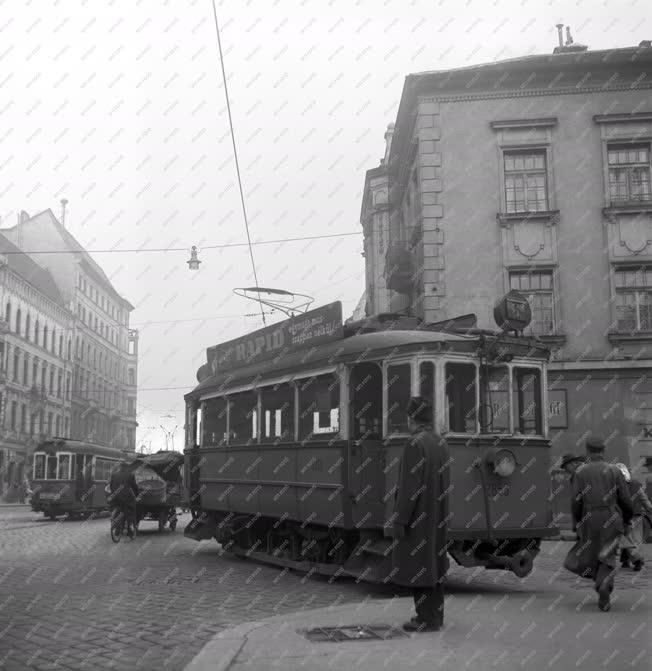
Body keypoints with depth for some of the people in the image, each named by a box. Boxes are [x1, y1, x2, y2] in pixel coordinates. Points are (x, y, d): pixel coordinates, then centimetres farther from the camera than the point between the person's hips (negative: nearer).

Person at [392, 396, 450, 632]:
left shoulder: (415, 445, -17)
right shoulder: (440, 444, 10)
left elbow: (410, 485, -21)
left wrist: (400, 520, -17)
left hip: (417, 516, -9)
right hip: (436, 515, 9)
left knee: (417, 565, -3)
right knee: (433, 563, 13)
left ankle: (426, 619, 1)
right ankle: (435, 615, 19)